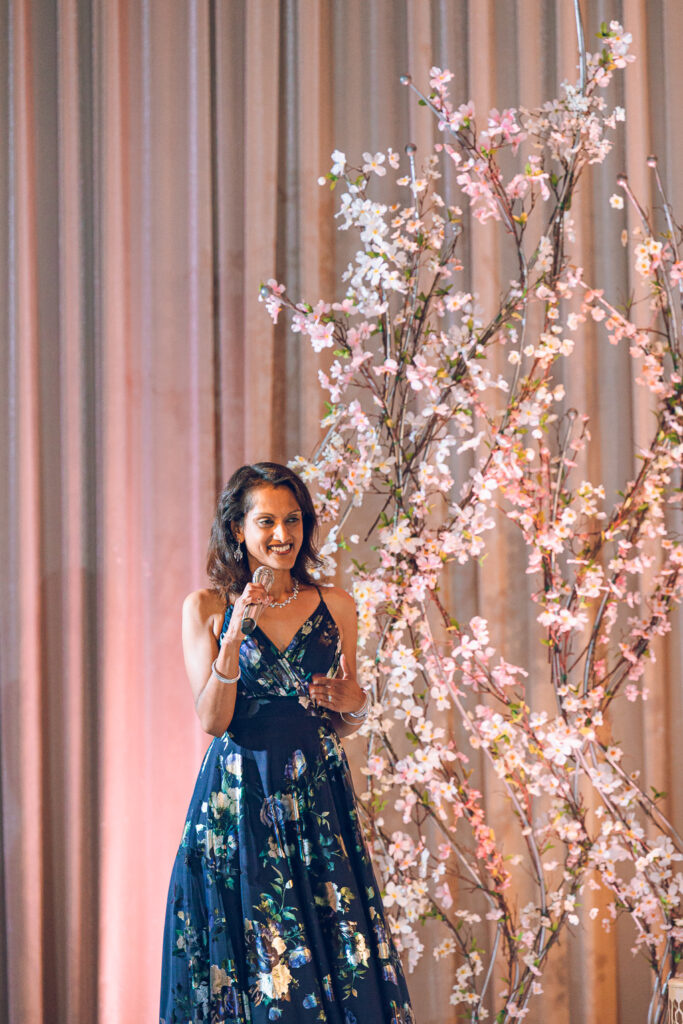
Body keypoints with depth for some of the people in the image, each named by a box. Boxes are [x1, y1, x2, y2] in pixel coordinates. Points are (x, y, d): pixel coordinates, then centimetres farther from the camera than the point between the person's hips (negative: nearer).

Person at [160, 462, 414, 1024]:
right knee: (250, 965, -2)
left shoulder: (334, 604, 8)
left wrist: (353, 705, -7)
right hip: (239, 798, -2)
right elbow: (213, 719, -7)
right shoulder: (207, 608, 1)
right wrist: (234, 635, -17)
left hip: (318, 795, 2)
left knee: (340, 956, -3)